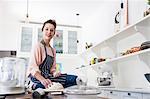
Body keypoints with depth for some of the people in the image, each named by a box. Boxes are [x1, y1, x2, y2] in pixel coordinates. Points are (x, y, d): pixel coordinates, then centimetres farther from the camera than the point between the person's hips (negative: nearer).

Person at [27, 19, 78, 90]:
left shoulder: (53, 50, 17)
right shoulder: (38, 46, -5)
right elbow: (33, 67, -16)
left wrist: (54, 73, -9)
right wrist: (42, 80, -33)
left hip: (47, 76, 8)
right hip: (35, 76, -8)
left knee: (74, 78, -15)